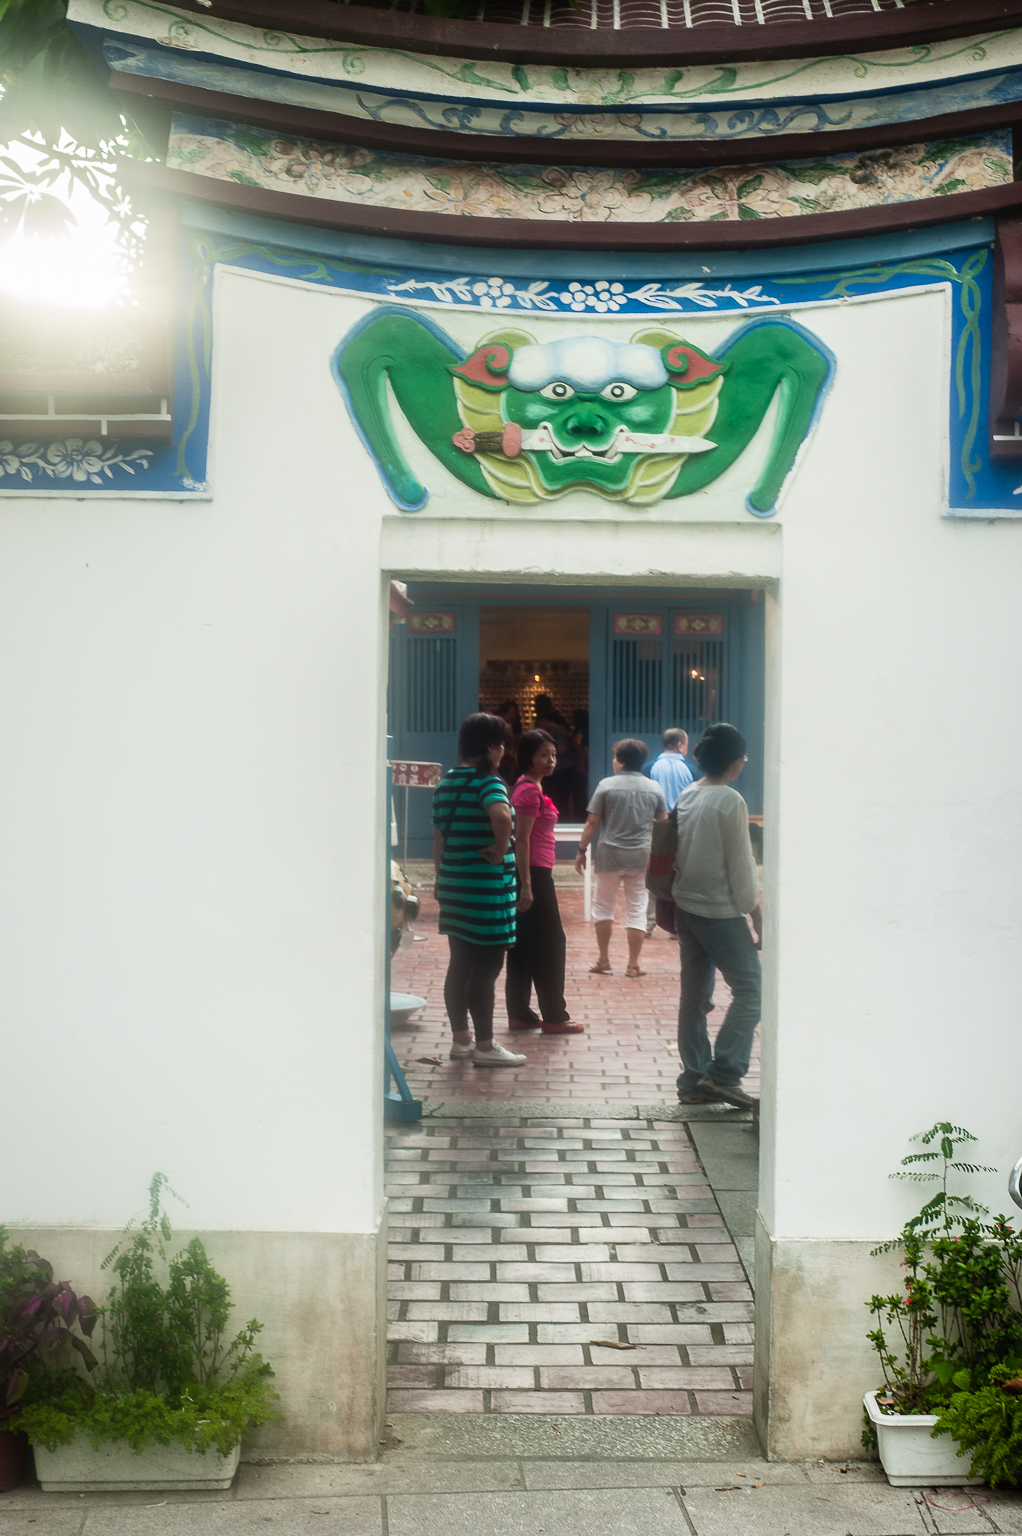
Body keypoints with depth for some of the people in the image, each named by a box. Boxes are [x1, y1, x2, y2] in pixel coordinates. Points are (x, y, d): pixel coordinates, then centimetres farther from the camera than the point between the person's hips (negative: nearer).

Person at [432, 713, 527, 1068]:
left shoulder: (446, 782, 10)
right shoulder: (487, 782, -14)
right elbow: (502, 816, -35)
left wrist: (441, 877, 23)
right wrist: (501, 850, -19)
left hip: (453, 885, 8)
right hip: (487, 889, -8)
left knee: (460, 965, 14)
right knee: (485, 969, -1)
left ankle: (461, 1039, 22)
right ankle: (484, 1047, 5)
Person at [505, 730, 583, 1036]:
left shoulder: (530, 788, 15)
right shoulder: (530, 791, -15)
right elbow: (521, 840, -20)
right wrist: (526, 886, -23)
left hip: (534, 874, 10)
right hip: (534, 873, -10)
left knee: (525, 947, 11)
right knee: (551, 944, -2)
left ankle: (519, 1013, 16)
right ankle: (553, 1016, 4)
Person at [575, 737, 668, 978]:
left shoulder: (606, 785, -6)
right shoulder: (654, 789, 3)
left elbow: (592, 823, -6)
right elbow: (663, 824, 8)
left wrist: (581, 851, 3)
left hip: (609, 854, -2)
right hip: (641, 857, 2)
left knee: (603, 906, 12)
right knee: (637, 909, 6)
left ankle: (603, 959, 14)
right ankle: (633, 964, 6)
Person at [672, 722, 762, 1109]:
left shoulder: (687, 797, 8)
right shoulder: (730, 802, -14)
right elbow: (741, 868, -14)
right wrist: (759, 921, -7)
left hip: (686, 907, 8)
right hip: (720, 912, -8)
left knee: (694, 996, 11)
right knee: (750, 990, -2)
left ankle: (693, 1081, 14)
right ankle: (723, 1074, -9)